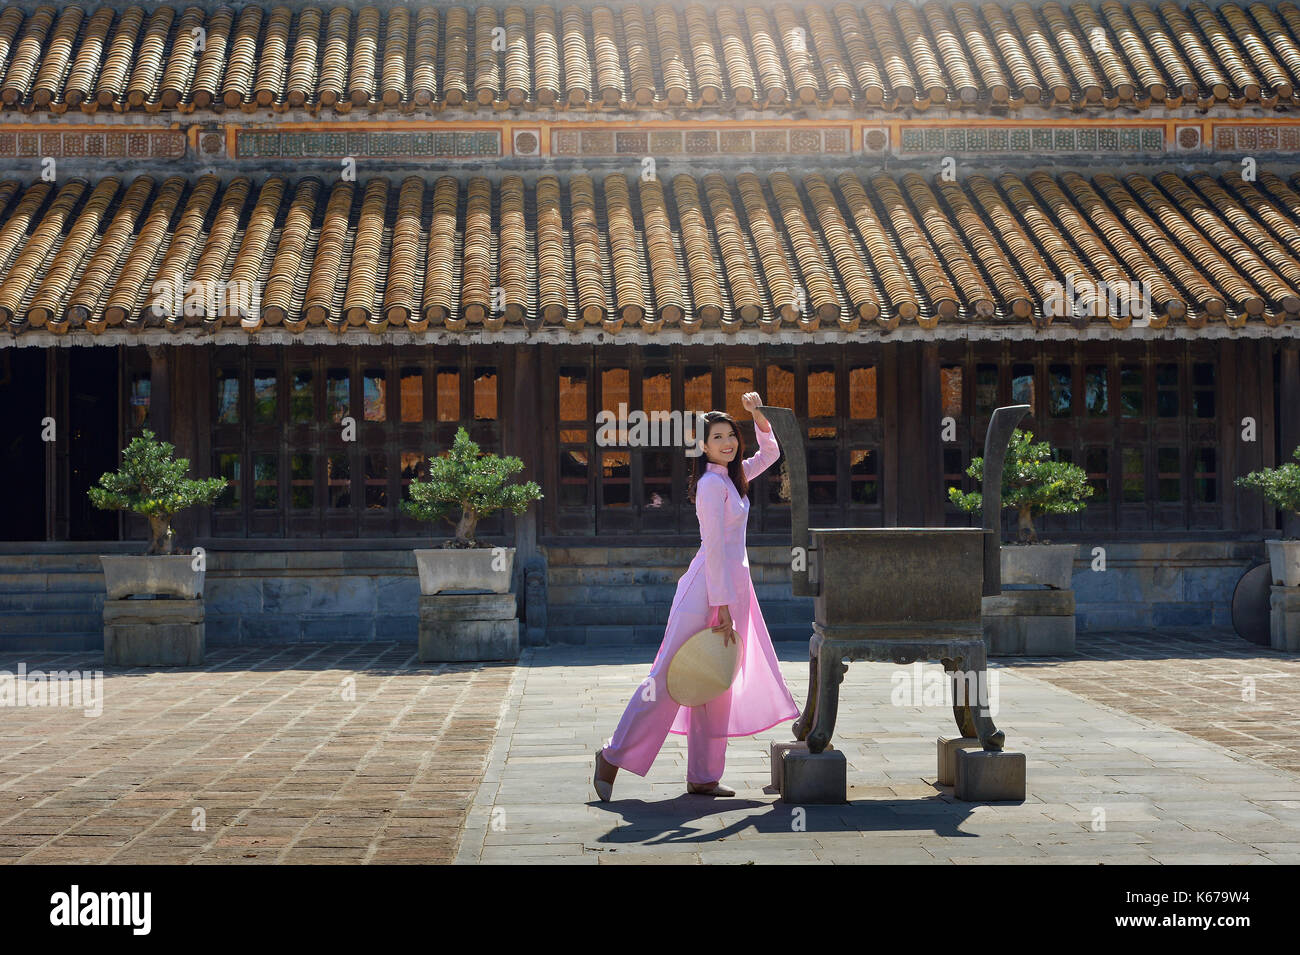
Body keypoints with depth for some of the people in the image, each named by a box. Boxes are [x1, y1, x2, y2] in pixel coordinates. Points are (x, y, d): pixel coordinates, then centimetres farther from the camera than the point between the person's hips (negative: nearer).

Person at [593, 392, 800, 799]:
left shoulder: (732, 478, 13)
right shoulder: (712, 483, -13)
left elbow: (770, 453, 29)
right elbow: (714, 547, -17)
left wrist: (757, 414, 12)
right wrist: (723, 609, -19)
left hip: (732, 586, 9)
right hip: (711, 587, -9)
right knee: (671, 676, -6)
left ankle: (703, 776, 15)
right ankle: (613, 757, 2)